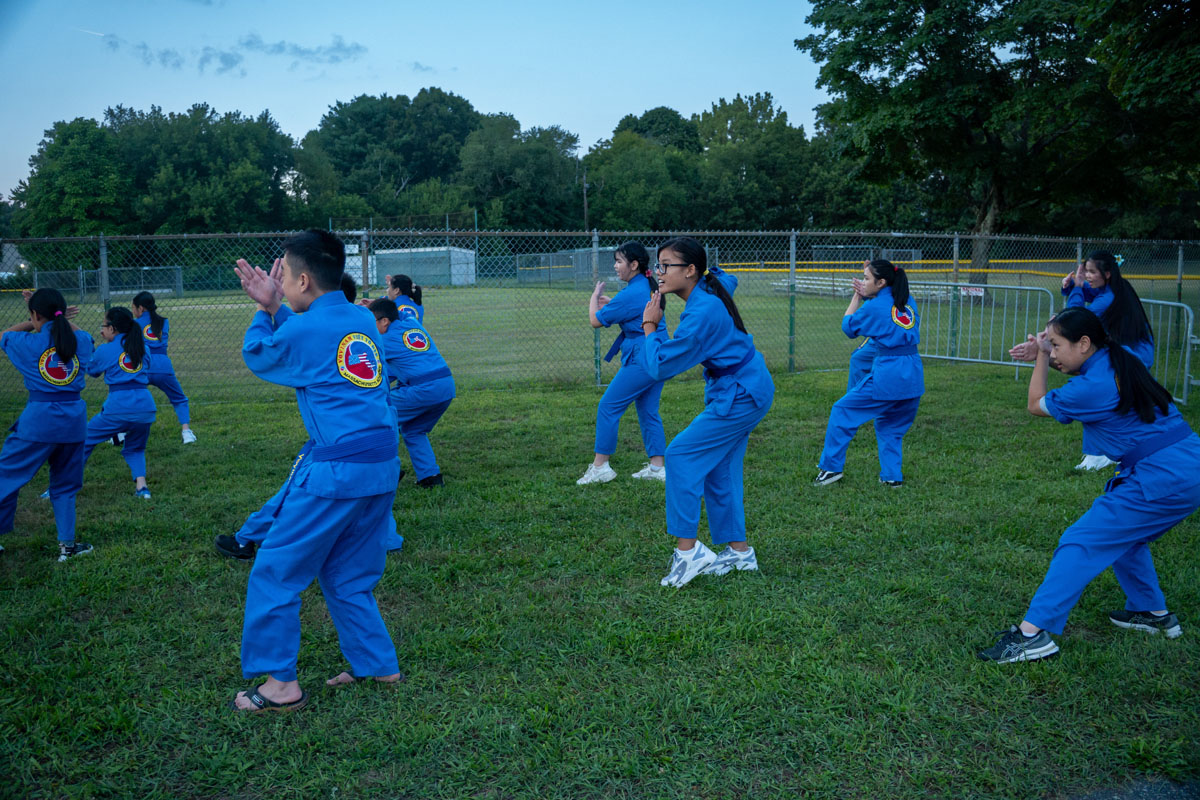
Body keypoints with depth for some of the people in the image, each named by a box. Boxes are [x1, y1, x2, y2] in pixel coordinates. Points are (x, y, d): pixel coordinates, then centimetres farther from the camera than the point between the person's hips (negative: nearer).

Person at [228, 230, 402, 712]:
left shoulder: (305, 330, -11)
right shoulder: (362, 323, 10)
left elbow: (257, 355, 9)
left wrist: (266, 310, 21)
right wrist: (274, 308, 21)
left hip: (335, 472, -8)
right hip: (383, 469, 8)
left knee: (276, 572, 7)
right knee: (346, 575, 21)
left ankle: (281, 683, 11)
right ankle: (377, 666, 25)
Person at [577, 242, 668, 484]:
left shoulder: (631, 293, -18)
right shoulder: (648, 286, 10)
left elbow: (596, 321, -11)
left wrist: (595, 295, 7)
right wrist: (608, 303, 12)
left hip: (642, 358, -10)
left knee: (608, 407, -2)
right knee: (648, 411, 14)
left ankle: (600, 467, 4)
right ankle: (657, 468, 15)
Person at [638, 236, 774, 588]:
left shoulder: (701, 313, -25)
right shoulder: (710, 288, 3)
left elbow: (659, 367, -24)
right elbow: (728, 278, 31)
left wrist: (650, 326, -12)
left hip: (740, 395, -10)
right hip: (747, 389, 10)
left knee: (681, 456, -12)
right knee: (719, 470, 13)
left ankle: (687, 550, -10)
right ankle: (739, 552, 22)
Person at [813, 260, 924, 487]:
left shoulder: (874, 307, -9)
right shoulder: (908, 302, 9)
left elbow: (848, 327, 7)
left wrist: (857, 296, 13)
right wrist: (867, 296, 13)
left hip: (887, 375, -7)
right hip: (914, 377, 7)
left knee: (842, 411, 8)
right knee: (891, 426, 23)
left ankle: (832, 466, 10)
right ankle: (892, 475, 19)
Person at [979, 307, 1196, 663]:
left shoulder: (1094, 386, -18)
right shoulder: (1118, 360, 7)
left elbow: (1035, 405, -2)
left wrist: (1042, 356, 6)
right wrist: (1042, 353, 13)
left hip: (1162, 479, -10)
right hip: (1187, 468, 10)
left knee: (1082, 542, -11)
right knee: (1121, 533, 29)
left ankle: (1033, 633, -15)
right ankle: (1153, 612, 40)